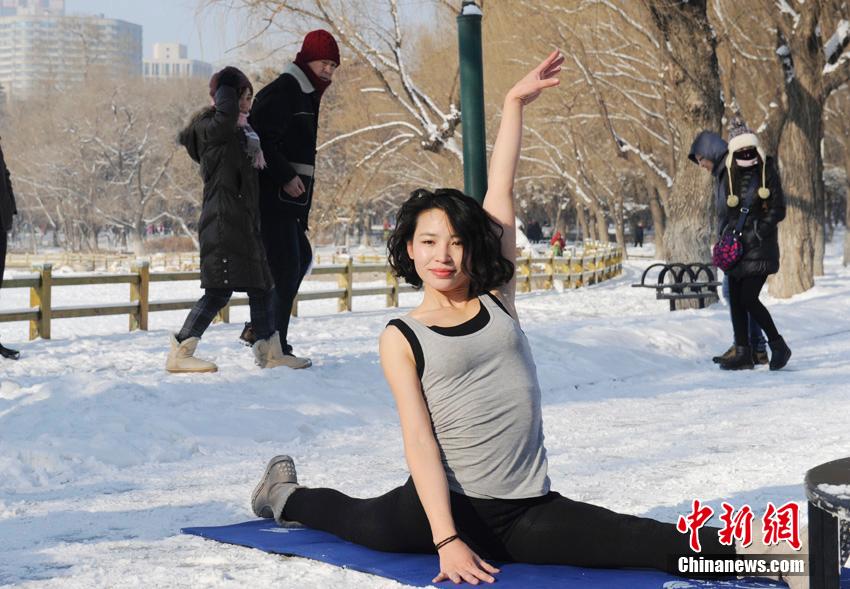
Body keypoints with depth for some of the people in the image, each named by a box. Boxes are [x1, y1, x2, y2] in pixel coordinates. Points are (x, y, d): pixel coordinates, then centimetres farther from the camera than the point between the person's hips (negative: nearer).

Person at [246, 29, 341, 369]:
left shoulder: (305, 96, 20)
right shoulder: (282, 92, -11)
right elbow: (263, 140, -21)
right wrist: (286, 177, -25)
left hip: (289, 199, 11)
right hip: (272, 197, -11)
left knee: (301, 259, 18)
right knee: (286, 267, -9)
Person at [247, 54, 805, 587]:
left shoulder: (497, 302, 10)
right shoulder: (401, 339, 1)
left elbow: (501, 194, 10)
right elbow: (419, 439, -11)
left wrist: (516, 104, 9)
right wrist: (446, 540, -21)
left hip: (528, 512, 1)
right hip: (446, 504, -1)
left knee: (645, 541, -18)